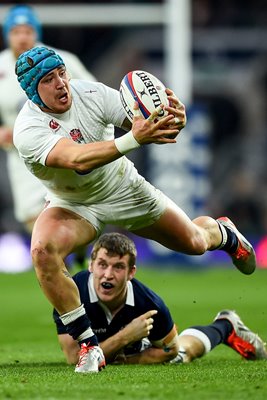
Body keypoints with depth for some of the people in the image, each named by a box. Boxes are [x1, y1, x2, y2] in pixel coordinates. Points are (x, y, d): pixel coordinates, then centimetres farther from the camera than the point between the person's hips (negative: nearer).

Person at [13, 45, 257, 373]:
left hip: (124, 190, 2)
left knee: (194, 243, 10)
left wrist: (173, 121, -50)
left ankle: (222, 233, 52)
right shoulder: (28, 128, -30)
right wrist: (133, 140, -59)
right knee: (43, 250, -32)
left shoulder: (91, 94, -21)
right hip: (74, 205, -2)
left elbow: (146, 125, -25)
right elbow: (77, 160, -46)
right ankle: (88, 346, -19)